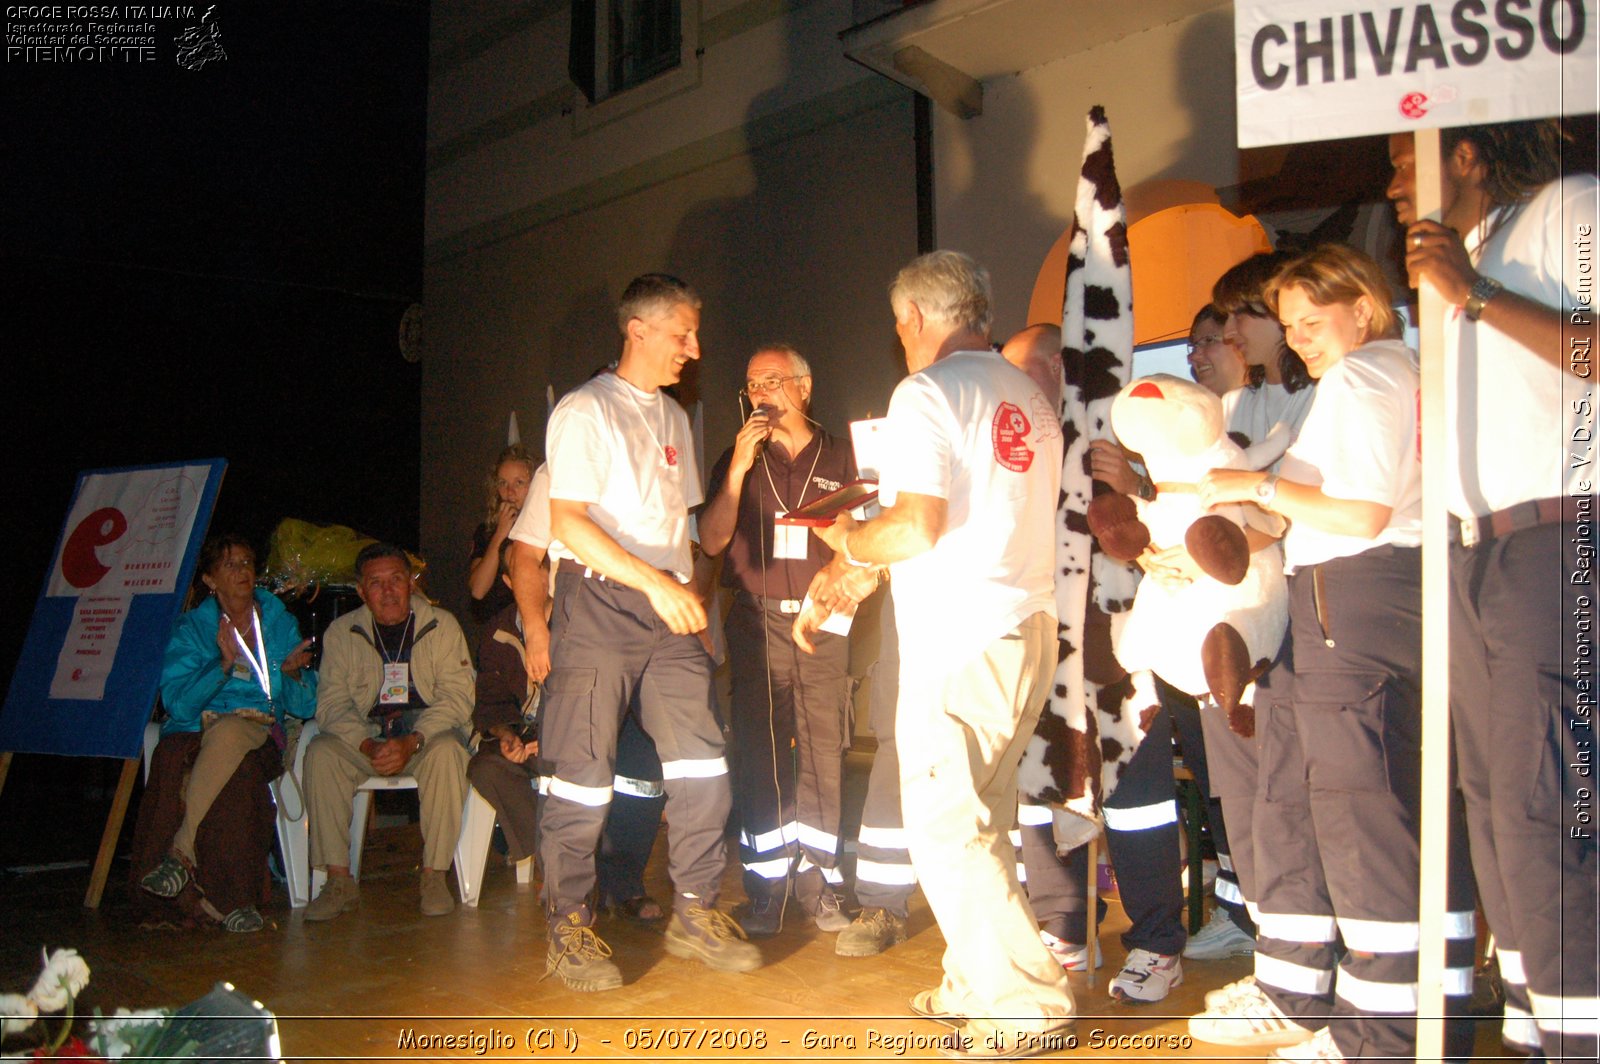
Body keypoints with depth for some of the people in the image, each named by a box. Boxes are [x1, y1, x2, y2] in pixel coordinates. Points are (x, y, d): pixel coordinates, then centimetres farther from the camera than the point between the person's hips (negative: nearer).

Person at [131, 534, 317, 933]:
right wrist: (223, 665, -18)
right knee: (234, 777, -37)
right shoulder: (191, 628, 10)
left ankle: (181, 851, -35)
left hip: (258, 734, 0)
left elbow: (304, 707, 9)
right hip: (195, 734, 0)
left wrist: (293, 673, -11)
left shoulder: (281, 625, 13)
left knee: (228, 731, -37)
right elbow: (178, 704, -5)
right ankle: (229, 898, -32)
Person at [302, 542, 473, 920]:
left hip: (426, 734, -2)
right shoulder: (341, 632, 3)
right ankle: (339, 881, -21)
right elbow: (331, 704, -3)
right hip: (365, 736, 2)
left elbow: (457, 697, -10)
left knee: (448, 750, -34)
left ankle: (434, 876, -24)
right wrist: (368, 746, -23)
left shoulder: (442, 625, -2)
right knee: (320, 752, -26)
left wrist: (412, 742, -26)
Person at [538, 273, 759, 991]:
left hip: (668, 605, 6)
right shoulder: (584, 412, -3)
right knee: (585, 770, -3)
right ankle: (569, 928, 9)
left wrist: (686, 590, 12)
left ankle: (696, 912, 12)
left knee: (701, 759, -1)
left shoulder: (673, 419, 20)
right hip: (598, 598, -6)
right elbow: (568, 522, -12)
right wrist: (654, 583, -17)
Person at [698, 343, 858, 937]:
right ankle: (766, 889, 5)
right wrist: (739, 468, -8)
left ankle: (818, 883, 10)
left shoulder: (840, 459, 10)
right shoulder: (737, 460, 11)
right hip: (757, 623, 0)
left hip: (822, 623, 0)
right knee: (759, 757, -2)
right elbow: (712, 540, 0)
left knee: (823, 755, 0)